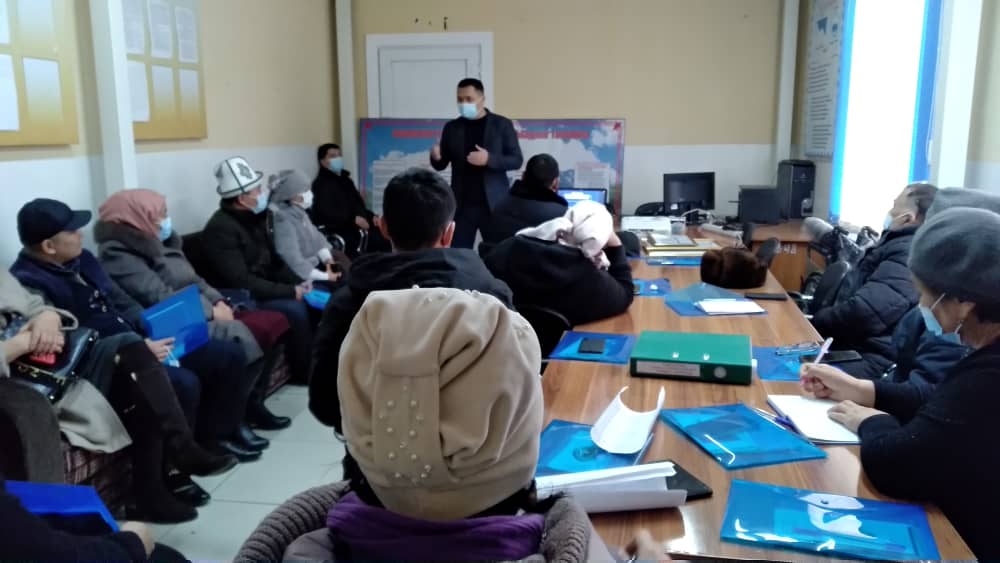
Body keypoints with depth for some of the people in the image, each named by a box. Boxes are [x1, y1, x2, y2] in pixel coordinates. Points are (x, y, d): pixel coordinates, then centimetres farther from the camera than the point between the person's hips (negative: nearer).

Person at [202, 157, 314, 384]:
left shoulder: (261, 216, 4)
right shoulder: (222, 228, -21)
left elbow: (273, 260, 12)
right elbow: (241, 282, -26)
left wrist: (299, 284, -6)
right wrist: (290, 291, -25)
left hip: (264, 287, 8)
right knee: (295, 309, -25)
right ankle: (305, 370, -6)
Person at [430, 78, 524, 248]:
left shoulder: (502, 124, 1)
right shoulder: (451, 127, 9)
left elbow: (516, 160, -2)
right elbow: (441, 165, 12)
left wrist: (489, 159, -19)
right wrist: (436, 157, -12)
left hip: (493, 204, -2)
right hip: (462, 205, 2)